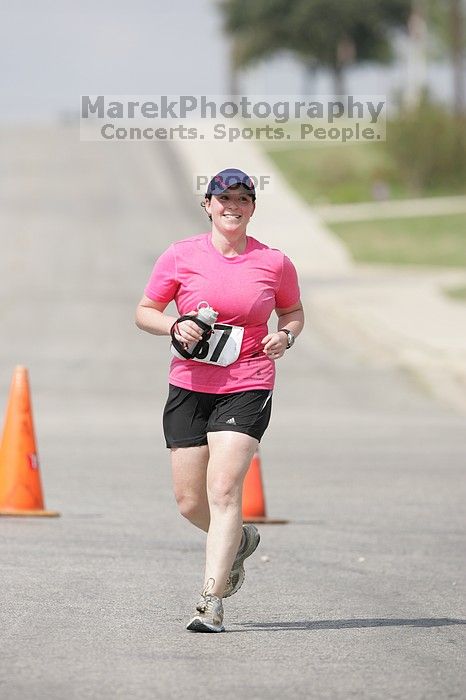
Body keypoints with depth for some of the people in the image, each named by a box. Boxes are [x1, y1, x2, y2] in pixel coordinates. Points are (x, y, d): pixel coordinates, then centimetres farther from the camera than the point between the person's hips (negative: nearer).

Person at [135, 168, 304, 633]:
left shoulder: (274, 263, 2)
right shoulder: (180, 257, 1)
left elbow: (293, 312, 19)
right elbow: (144, 313, 8)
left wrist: (285, 336, -3)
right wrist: (175, 327, -12)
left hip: (247, 389, -2)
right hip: (189, 386, 2)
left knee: (224, 490, -17)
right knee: (190, 502, 5)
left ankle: (212, 602, -16)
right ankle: (239, 540, 39)